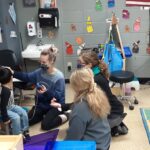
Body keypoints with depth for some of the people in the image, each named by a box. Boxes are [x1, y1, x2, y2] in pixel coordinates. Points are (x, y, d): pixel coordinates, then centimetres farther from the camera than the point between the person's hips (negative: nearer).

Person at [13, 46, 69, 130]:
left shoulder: (59, 77, -22)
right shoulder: (40, 71, -5)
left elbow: (59, 96, -22)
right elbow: (27, 77, 4)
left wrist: (47, 92, -39)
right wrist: (13, 73, -11)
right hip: (41, 103, 6)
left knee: (45, 125, -20)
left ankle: (64, 116, 4)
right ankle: (46, 115, 18)